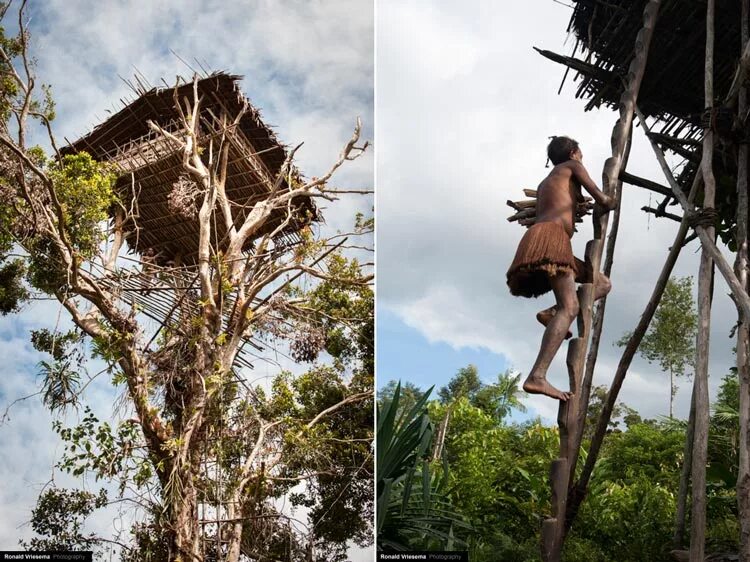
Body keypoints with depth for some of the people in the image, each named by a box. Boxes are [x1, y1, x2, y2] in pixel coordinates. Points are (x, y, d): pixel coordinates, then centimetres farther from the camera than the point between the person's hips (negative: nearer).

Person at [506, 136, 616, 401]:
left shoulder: (544, 183, 36)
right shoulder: (572, 166, 16)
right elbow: (602, 199, 9)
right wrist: (605, 204, 30)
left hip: (539, 236, 8)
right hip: (551, 237, -8)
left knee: (603, 284, 14)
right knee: (569, 307, -23)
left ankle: (552, 313, -11)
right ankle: (537, 377, -40)